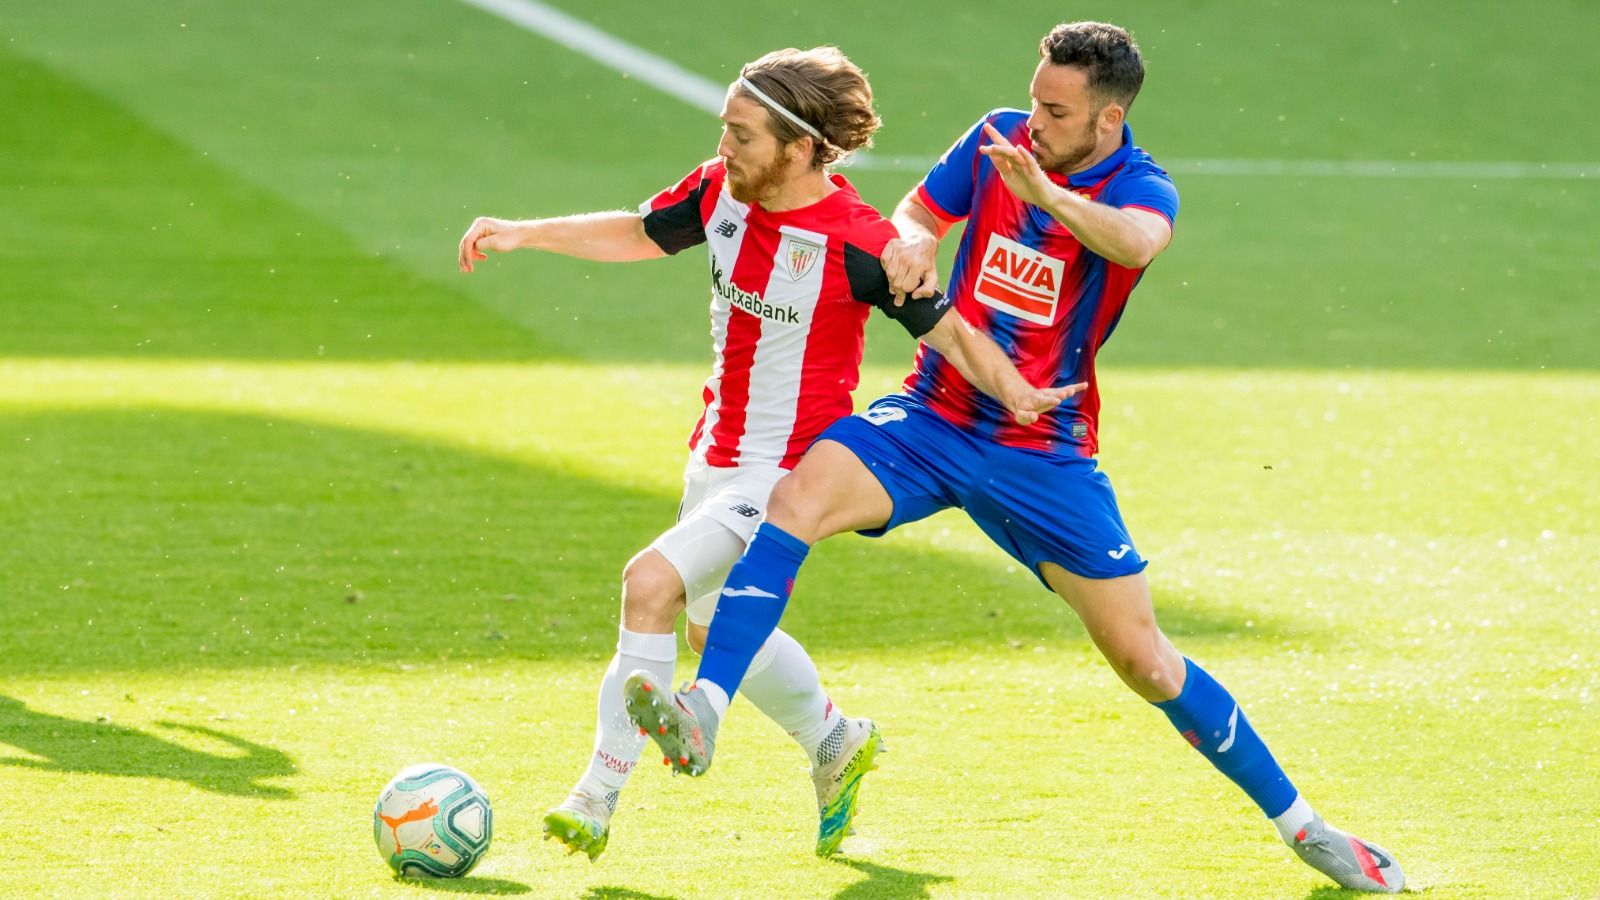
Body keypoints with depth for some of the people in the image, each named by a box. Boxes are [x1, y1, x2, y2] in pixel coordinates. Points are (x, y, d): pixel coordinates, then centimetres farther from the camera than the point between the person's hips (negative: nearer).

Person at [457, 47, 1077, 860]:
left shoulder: (858, 241, -24)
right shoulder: (721, 188, -6)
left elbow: (948, 332, -16)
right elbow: (640, 234, 12)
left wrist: (1015, 392, -32)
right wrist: (524, 234, 5)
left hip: (789, 472, -8)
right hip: (717, 453, 8)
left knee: (652, 581, -23)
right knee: (714, 629, 23)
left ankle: (601, 793, -13)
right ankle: (834, 744, 48)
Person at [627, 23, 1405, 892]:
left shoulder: (1142, 187, -14)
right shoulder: (998, 139, -1)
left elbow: (1135, 241, -38)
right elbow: (918, 212, 12)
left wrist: (1042, 192, -58)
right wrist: (912, 244, -14)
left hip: (1044, 454, -3)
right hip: (931, 419, 3)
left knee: (1145, 661, -1)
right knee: (796, 499, -26)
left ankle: (1299, 824, 15)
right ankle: (701, 715, -33)